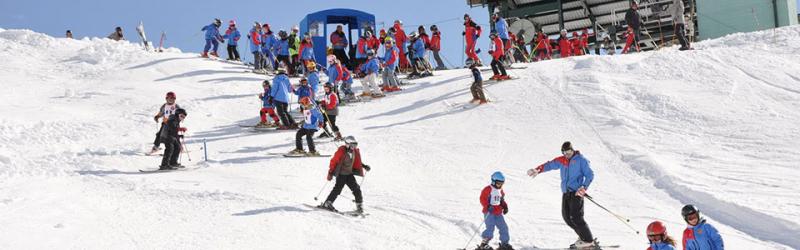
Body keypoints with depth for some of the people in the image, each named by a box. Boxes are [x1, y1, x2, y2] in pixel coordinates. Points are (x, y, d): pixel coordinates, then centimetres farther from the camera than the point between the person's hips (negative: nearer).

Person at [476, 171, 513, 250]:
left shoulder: (501, 191, 14)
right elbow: (483, 199, -15)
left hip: (498, 213, 7)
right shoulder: (488, 189, -10)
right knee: (490, 228, -17)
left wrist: (505, 206, 8)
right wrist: (487, 206, -27)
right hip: (489, 212, -7)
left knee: (503, 227, 6)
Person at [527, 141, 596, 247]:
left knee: (576, 217, -14)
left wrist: (584, 188, -19)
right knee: (566, 216, 3)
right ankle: (584, 237, 12)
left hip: (576, 192, -7)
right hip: (565, 192, 7)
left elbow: (590, 175, -6)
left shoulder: (581, 160, -3)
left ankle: (589, 241, -7)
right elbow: (549, 165, 15)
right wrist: (537, 170, 0)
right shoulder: (562, 160, 13)